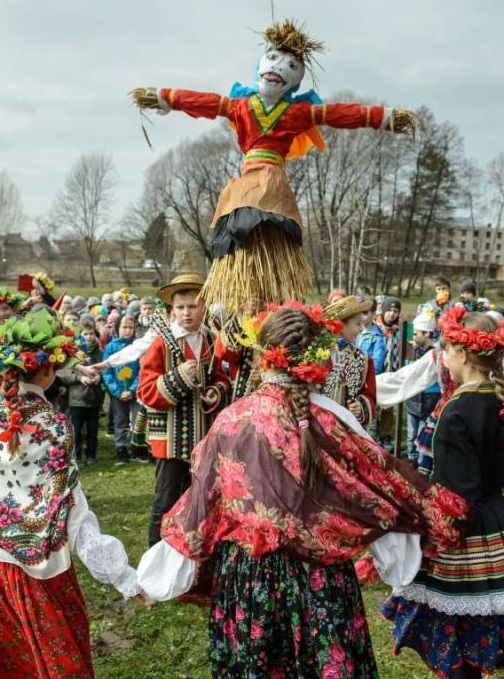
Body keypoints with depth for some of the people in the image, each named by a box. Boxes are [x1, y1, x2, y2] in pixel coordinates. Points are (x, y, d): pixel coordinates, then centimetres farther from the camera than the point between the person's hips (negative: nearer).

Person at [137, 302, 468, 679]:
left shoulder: (231, 421, -10)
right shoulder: (329, 422, -11)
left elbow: (203, 497, -3)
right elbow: (382, 477, -2)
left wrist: (174, 551, 11)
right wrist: (433, 509, 14)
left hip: (247, 573, 0)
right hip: (319, 576, 0)